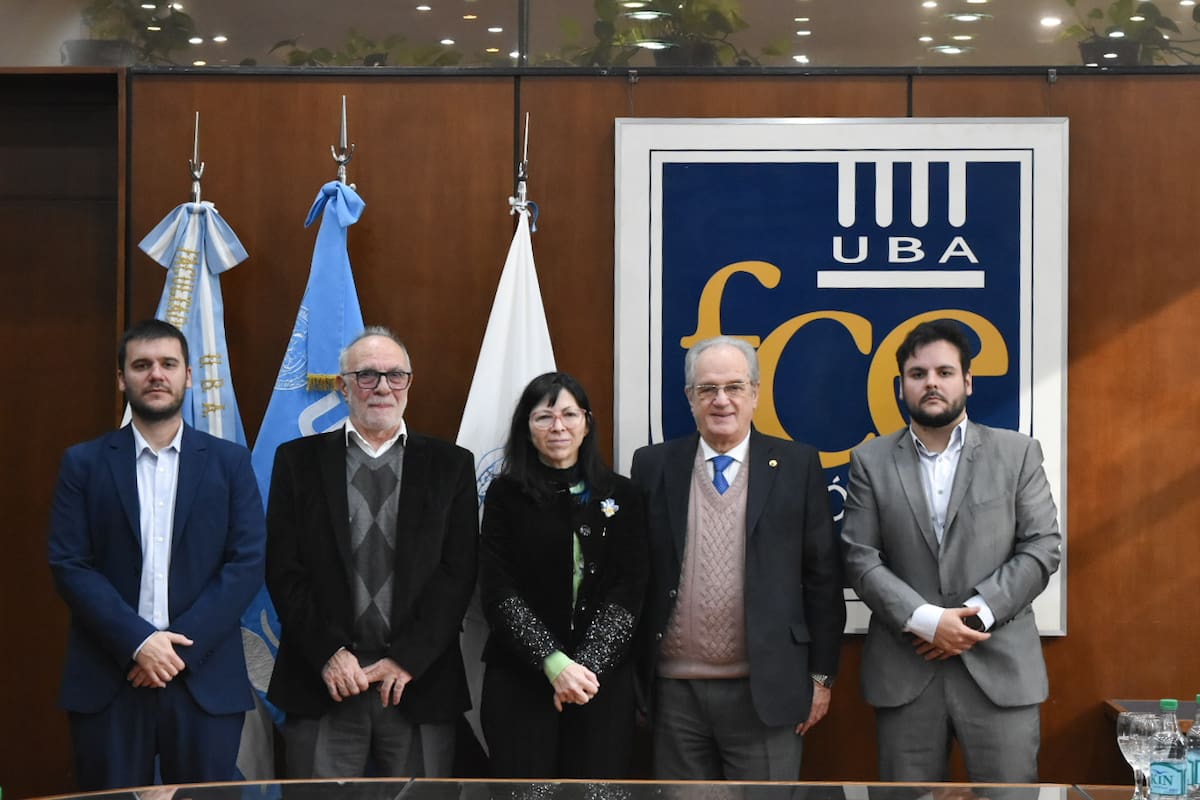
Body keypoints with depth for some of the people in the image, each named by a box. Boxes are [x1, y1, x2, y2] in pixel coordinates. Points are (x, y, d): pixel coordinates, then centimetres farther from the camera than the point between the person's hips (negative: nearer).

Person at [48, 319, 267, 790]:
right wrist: (138, 642, -13)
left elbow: (248, 562, -1)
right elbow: (68, 566, -2)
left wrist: (181, 644, -11)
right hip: (108, 679, 0)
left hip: (206, 678, 0)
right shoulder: (84, 464, 5)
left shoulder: (230, 462, 7)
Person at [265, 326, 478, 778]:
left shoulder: (451, 465, 8)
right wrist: (329, 653, -9)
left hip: (420, 683, 0)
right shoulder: (298, 460, 8)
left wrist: (407, 659, -8)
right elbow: (283, 568, 2)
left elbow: (458, 572, 1)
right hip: (323, 683, 0)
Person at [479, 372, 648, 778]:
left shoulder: (622, 496, 6)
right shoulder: (505, 494, 2)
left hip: (604, 678, 1)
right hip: (519, 678, -1)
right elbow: (498, 593, -5)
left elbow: (628, 591, 0)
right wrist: (554, 663, -17)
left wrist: (588, 665, -14)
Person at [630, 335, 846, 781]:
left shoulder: (797, 466, 2)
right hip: (675, 691, 2)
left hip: (766, 690, -1)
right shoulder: (654, 467, 5)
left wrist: (820, 674, 1)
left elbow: (822, 576, 3)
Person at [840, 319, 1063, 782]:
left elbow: (1042, 548, 0)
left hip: (999, 665, 0)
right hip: (903, 669, 1)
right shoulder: (871, 461, 7)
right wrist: (926, 621, -12)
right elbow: (861, 559, 1)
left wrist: (977, 615, -11)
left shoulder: (1017, 453, 6)